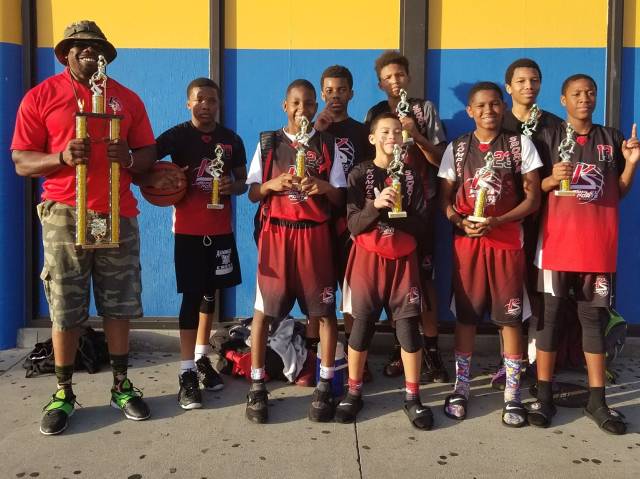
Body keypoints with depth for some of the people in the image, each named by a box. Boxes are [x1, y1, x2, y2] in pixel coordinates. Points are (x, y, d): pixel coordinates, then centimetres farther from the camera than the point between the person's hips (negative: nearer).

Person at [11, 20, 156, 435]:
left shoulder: (128, 98, 11)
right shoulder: (41, 96, 2)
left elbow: (148, 155, 13)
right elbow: (21, 162, -1)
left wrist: (130, 158, -10)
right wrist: (62, 157, -19)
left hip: (118, 215, 3)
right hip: (65, 215, -2)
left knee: (119, 306, 8)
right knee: (65, 310, 3)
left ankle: (122, 386, 20)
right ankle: (63, 393, 17)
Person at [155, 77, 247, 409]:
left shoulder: (231, 140, 6)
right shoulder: (177, 136, -3)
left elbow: (243, 181, 11)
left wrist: (233, 186, -9)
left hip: (220, 228, 4)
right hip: (189, 229, -4)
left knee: (210, 293, 13)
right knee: (192, 296, -5)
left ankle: (202, 358, 28)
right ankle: (187, 372, 1)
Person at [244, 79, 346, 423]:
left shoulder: (327, 145, 7)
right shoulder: (268, 143, 7)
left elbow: (340, 198, 5)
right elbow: (252, 193, 6)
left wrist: (323, 186, -15)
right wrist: (272, 184, -13)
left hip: (314, 234, 0)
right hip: (275, 233, 0)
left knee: (324, 310, 1)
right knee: (263, 309, 0)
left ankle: (325, 385, 13)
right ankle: (257, 385, 12)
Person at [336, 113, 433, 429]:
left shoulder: (411, 176, 7)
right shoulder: (360, 174, 0)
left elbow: (420, 224, -1)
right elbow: (354, 224, -8)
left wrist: (392, 211, -13)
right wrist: (376, 205, -23)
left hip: (403, 260, 2)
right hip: (368, 258, -2)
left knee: (409, 326, -1)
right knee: (362, 325, 2)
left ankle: (412, 397, 12)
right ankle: (354, 393, 18)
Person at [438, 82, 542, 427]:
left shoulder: (520, 144, 3)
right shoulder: (456, 148, 7)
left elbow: (533, 198, -1)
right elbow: (445, 198, 7)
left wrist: (497, 221, -15)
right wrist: (461, 222, -14)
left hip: (507, 241, -1)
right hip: (466, 241, 1)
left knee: (510, 317, 1)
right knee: (465, 316, 6)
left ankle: (512, 394, 13)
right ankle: (461, 387, 19)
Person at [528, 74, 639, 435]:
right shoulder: (549, 138, 3)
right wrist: (552, 180, -16)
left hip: (599, 244, 3)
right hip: (557, 241, -2)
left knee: (595, 317, 7)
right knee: (551, 315, 1)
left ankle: (597, 400, 15)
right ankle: (544, 396, 10)